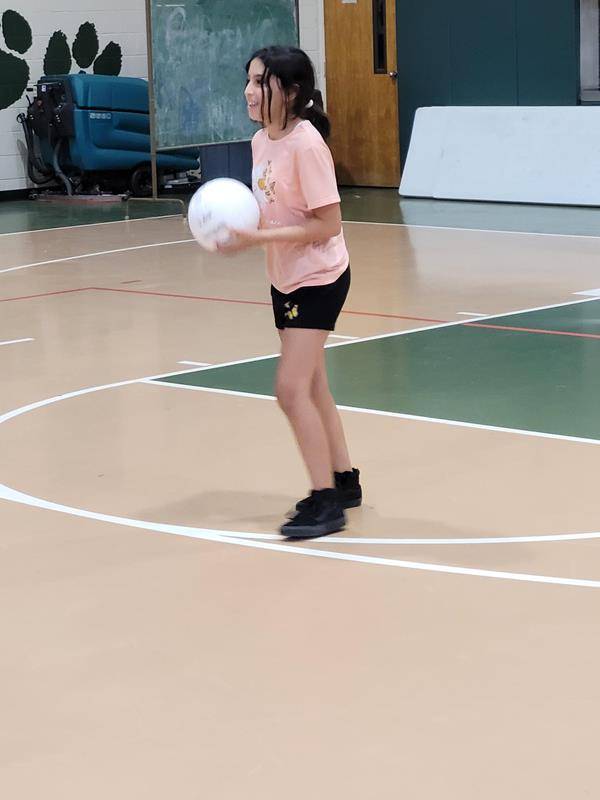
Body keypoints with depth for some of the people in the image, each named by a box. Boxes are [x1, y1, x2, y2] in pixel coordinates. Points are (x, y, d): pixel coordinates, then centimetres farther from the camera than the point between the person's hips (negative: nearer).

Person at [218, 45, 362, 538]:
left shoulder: (306, 144, -23)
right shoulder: (262, 141, 2)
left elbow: (328, 223, -23)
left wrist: (258, 238, -25)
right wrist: (241, 229, -5)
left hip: (318, 279, -9)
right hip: (286, 279, 9)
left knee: (292, 389, -13)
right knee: (311, 387, 16)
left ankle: (326, 503, -5)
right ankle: (344, 481, 30)